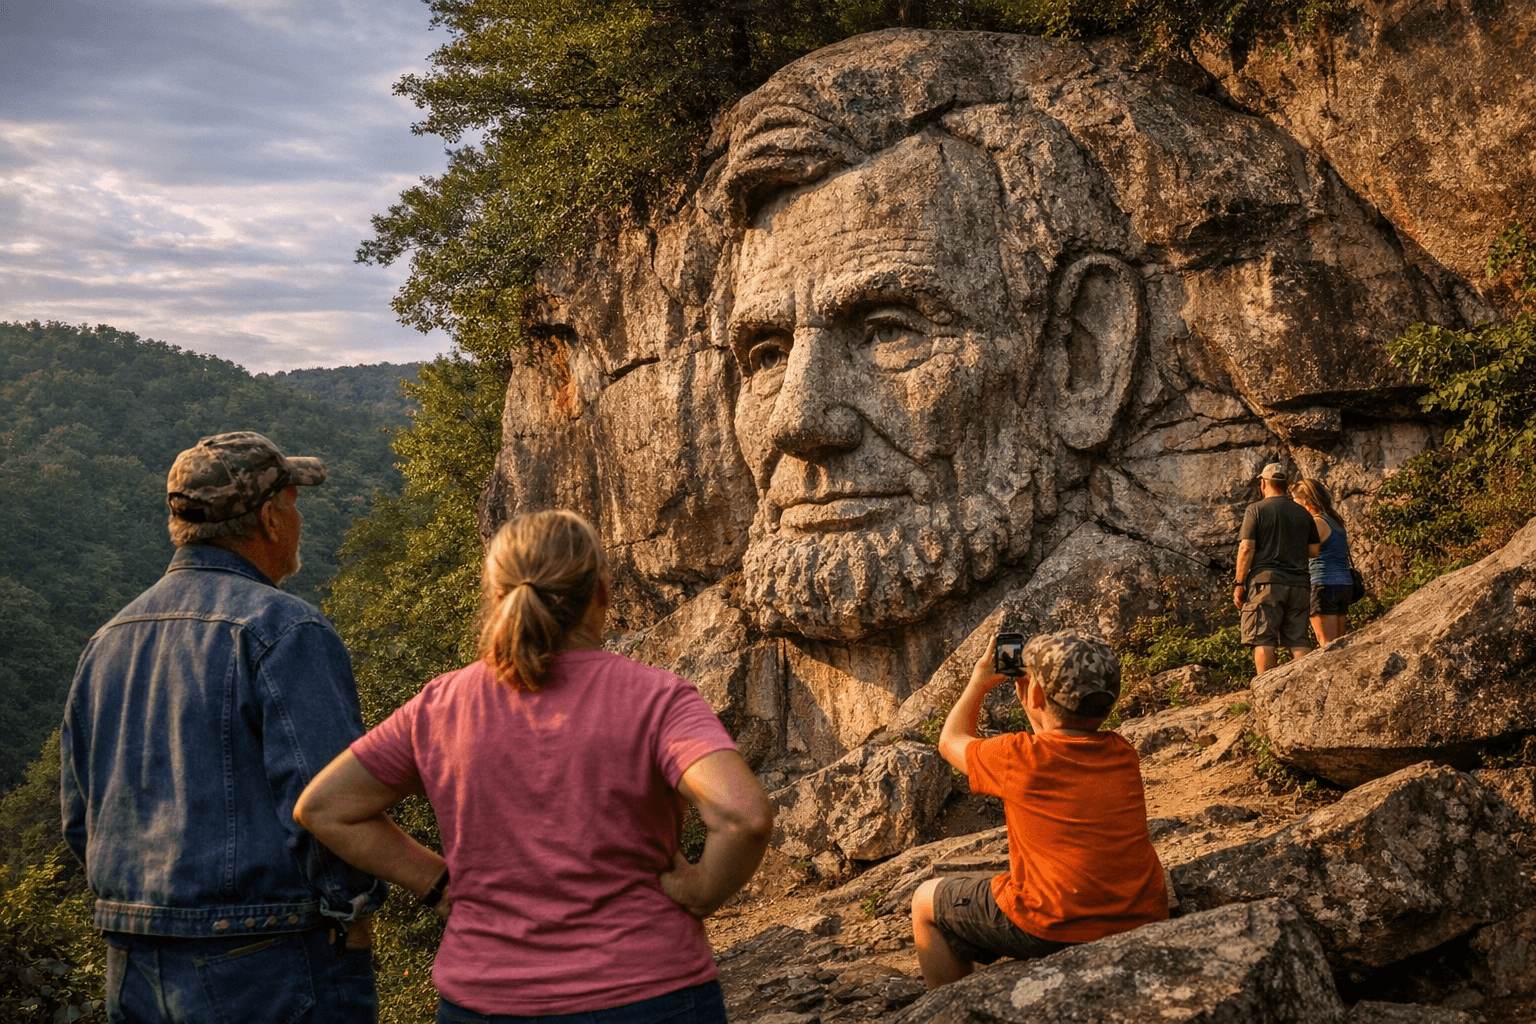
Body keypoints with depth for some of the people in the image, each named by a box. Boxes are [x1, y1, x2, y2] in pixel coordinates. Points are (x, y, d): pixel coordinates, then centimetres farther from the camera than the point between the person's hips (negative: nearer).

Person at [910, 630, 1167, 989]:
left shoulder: (1017, 758, -13)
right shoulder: (1124, 755, 0)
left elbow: (952, 741, 10)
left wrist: (979, 682, 21)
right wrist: (1027, 693, 21)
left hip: (1056, 931, -6)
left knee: (927, 901, 15)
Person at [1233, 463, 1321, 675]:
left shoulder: (1256, 510, -1)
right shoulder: (1303, 513, 13)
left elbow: (1246, 548, -7)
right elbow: (1314, 551, 13)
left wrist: (1239, 583, -5)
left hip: (1266, 580, -4)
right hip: (1298, 584, 4)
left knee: (1264, 641, -5)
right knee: (1299, 640, 6)